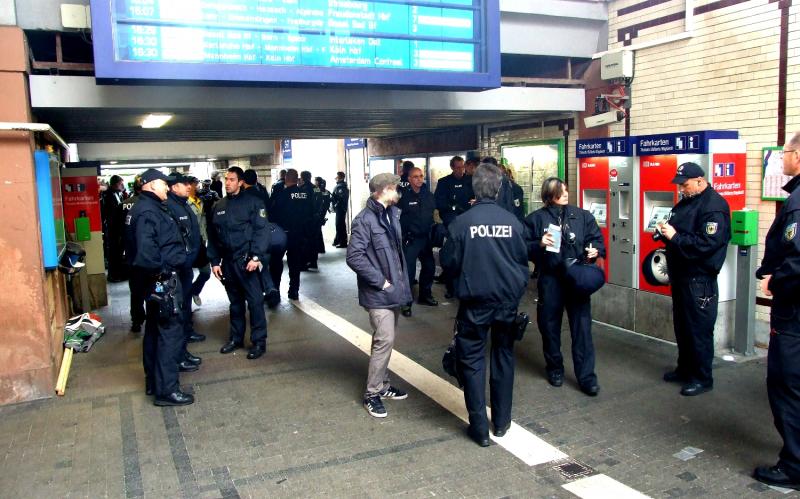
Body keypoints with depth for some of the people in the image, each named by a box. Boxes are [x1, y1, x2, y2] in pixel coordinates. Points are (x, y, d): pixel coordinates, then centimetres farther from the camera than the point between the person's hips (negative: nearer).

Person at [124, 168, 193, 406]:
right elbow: (145, 249, -30)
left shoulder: (150, 208, 14)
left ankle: (153, 382, 30)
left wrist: (160, 269, 12)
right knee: (170, 332, -6)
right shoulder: (148, 211, -18)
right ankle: (166, 390, -1)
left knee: (155, 330, 18)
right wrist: (159, 269, -18)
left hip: (157, 280, 11)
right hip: (161, 279, -11)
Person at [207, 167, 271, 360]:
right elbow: (212, 236, 14)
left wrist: (256, 257, -18)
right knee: (235, 302, 15)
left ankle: (259, 342, 6)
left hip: (246, 260, -5)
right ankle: (236, 338, 26)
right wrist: (214, 261, 8)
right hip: (227, 261, 5)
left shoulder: (252, 202, -3)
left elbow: (261, 231, -10)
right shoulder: (218, 206, 12)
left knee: (255, 301, -3)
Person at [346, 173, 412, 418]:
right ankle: (372, 393, 5)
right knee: (385, 340, -9)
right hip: (378, 293, -8)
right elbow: (354, 257, -23)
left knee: (386, 339, 16)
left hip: (394, 290, 8)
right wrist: (380, 281, -18)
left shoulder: (392, 214, 9)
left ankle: (382, 383, 31)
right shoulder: (365, 220, -17)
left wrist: (401, 279, 10)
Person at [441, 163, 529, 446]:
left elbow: (449, 262, -7)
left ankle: (479, 428, 9)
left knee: (472, 361, 7)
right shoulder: (512, 222, -6)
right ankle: (501, 422, 27)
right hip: (508, 300, 3)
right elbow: (523, 259, 4)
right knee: (504, 358, 17)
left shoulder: (462, 223, -14)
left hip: (475, 303, -3)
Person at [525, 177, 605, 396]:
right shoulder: (536, 218, 1)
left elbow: (597, 239, 9)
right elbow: (524, 248, 1)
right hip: (549, 280, 0)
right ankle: (555, 368, 31)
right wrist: (539, 244, -17)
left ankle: (586, 376, 8)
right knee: (550, 326, 11)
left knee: (582, 327, -1)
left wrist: (595, 250, -11)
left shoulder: (582, 216, 6)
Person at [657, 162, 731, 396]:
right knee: (681, 325, 18)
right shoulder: (686, 202, 12)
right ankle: (685, 368, 32)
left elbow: (708, 243, -26)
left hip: (699, 279, -9)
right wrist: (665, 232, 0)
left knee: (699, 329, 0)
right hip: (681, 274, 9)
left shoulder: (715, 206, -16)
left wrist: (675, 236, -23)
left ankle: (702, 378, 12)